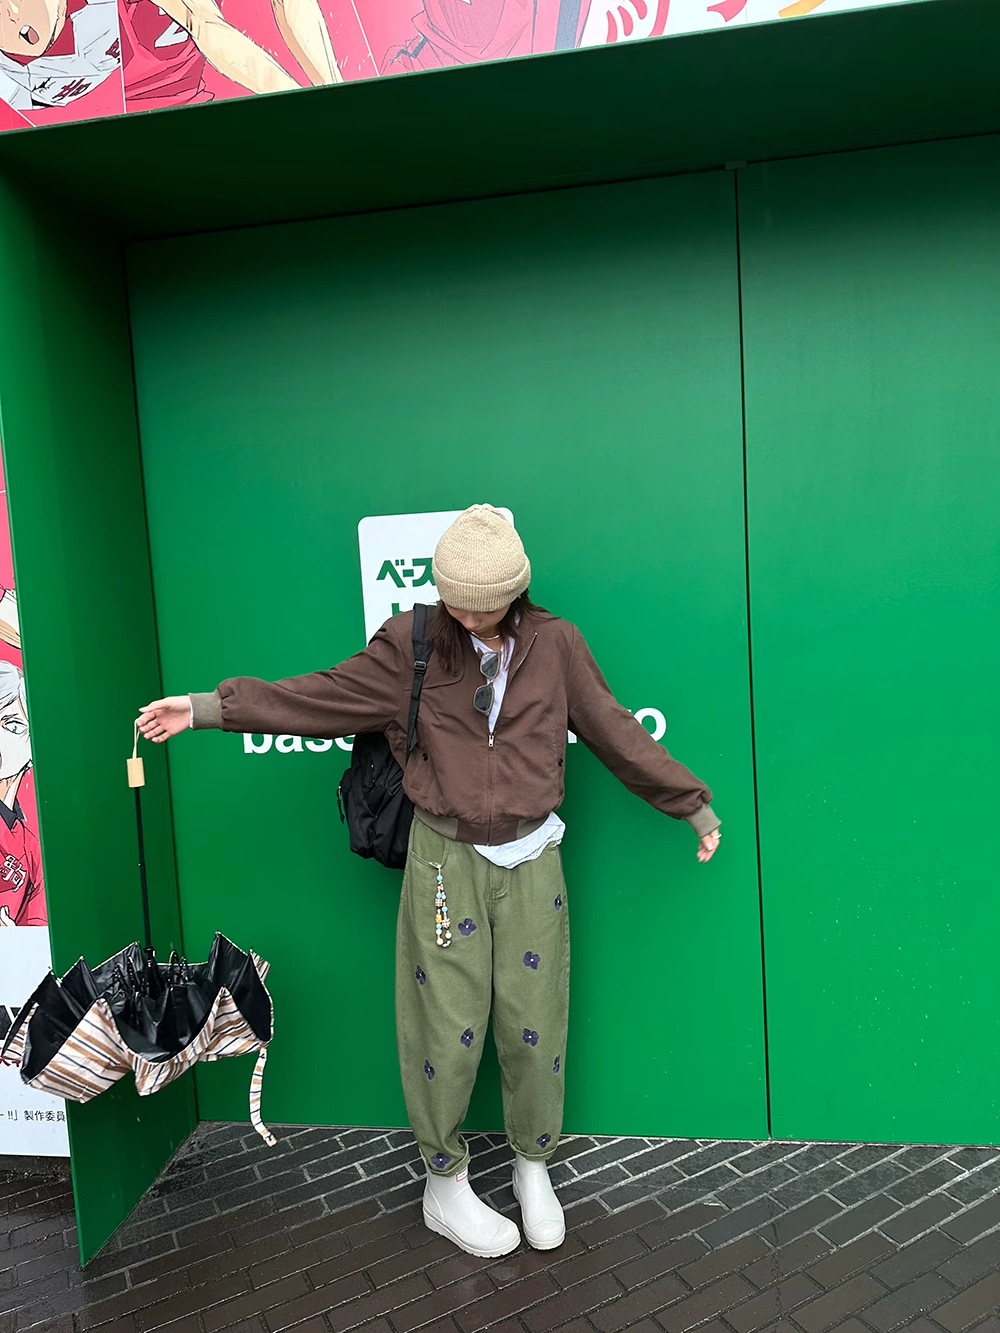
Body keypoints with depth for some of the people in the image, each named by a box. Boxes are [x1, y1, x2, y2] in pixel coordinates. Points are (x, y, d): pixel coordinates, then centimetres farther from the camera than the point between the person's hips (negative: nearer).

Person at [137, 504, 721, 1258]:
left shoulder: (554, 645, -4)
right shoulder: (413, 646, -6)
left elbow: (617, 734, 2)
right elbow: (323, 697, -4)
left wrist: (693, 804, 7)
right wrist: (206, 708, -8)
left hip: (532, 861, 1)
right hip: (446, 860, -1)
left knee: (534, 1022, 12)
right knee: (448, 1025, 9)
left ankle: (534, 1168, 39)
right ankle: (446, 1188, 34)